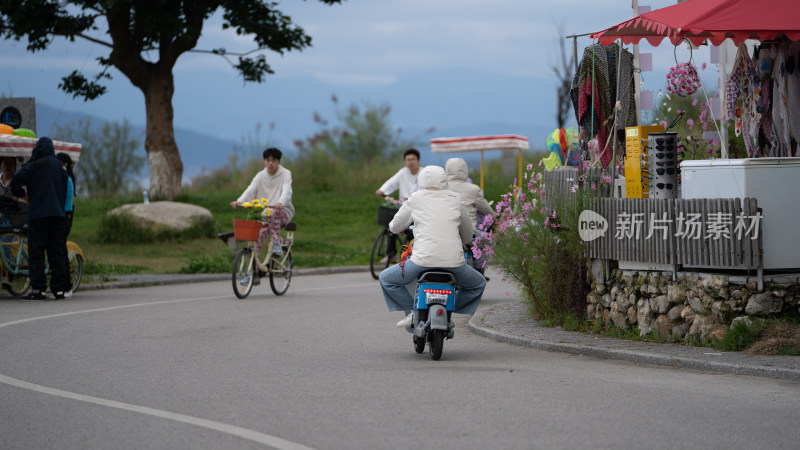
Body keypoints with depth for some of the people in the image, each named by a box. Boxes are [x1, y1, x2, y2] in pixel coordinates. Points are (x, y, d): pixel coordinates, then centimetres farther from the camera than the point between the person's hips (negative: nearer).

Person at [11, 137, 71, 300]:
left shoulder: (34, 166, -6)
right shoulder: (59, 166, 11)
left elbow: (16, 181, -12)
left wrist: (21, 194, 5)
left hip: (38, 214, -5)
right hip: (58, 214, 5)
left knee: (36, 251, -3)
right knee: (57, 251, 7)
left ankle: (37, 289, -9)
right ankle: (59, 288, 4)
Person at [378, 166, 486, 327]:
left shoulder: (416, 198, 6)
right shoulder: (455, 199, 13)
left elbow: (395, 227, 15)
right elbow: (468, 236, 23)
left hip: (424, 260, -2)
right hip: (454, 262, 2)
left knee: (386, 279, 22)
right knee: (478, 284, 31)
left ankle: (412, 311, 10)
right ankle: (448, 309, 17)